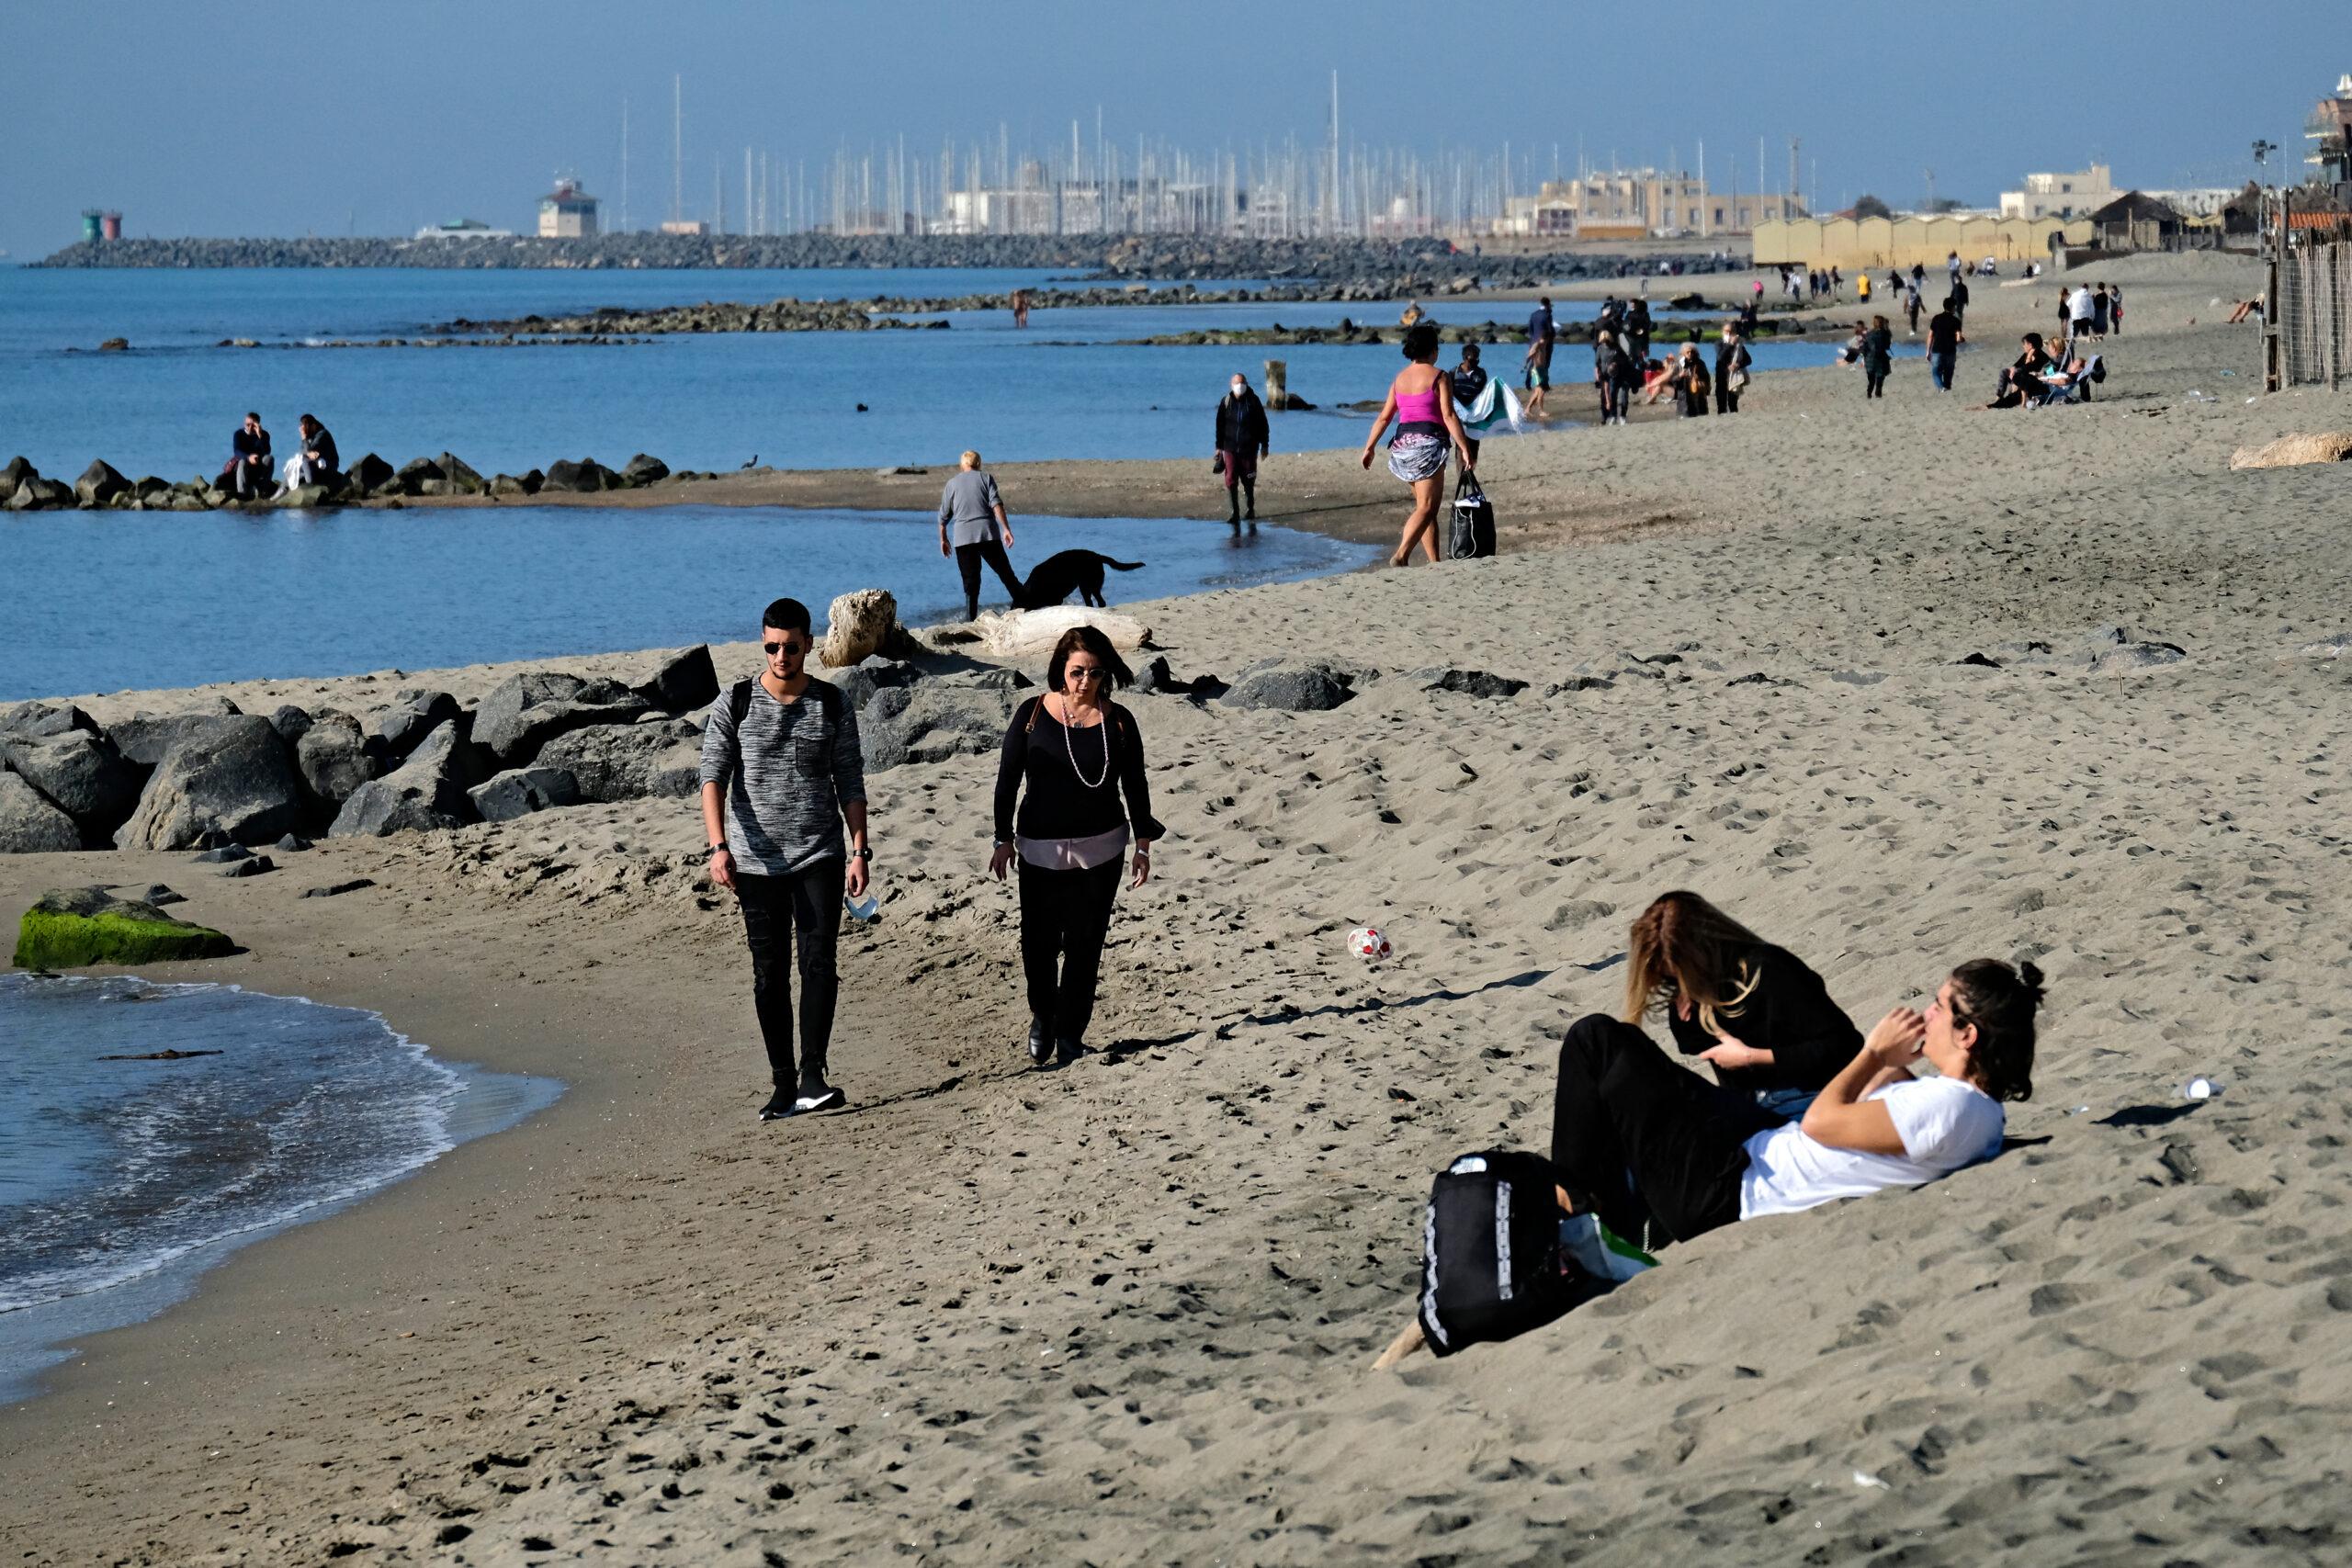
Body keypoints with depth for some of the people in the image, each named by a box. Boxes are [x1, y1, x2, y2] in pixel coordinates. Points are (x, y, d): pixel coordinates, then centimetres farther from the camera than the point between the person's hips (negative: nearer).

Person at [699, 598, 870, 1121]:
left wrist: (860, 851, -1)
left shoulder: (834, 705, 4)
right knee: (769, 975, 3)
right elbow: (713, 777, -5)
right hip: (757, 862, 0)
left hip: (820, 857, 0)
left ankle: (813, 1076, -16)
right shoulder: (734, 704, 1)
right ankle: (783, 1084, 9)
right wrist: (718, 846, -18)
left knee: (818, 961, -14)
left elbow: (851, 784, 7)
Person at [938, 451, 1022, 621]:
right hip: (988, 534, -1)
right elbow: (996, 504, -5)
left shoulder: (952, 483, 13)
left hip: (963, 537, 1)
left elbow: (944, 515, 15)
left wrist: (943, 539, 26)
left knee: (971, 581, 1)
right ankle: (1022, 602, 1)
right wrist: (1006, 529, -9)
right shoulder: (986, 478, 9)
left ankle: (970, 619, -5)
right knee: (1006, 574, 5)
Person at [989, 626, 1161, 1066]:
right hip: (1041, 849, -1)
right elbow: (1007, 780, 2)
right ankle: (1042, 1016, 25)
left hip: (1100, 848, 1)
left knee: (1085, 946, 3)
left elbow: (1135, 787, 7)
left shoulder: (1118, 722, -1)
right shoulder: (1032, 715, -4)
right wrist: (1004, 839, 1)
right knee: (1039, 944, -2)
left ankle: (1069, 1033, 16)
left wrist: (1143, 846, 5)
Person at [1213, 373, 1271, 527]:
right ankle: (1235, 513, -6)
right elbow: (1220, 426, 9)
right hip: (1230, 449, 1)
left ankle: (1251, 510, 24)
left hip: (1249, 449, -1)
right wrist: (1219, 446, 7)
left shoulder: (1253, 401, -2)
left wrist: (1265, 444, 4)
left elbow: (1263, 424, 4)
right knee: (1231, 481, -9)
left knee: (1249, 482, 7)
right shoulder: (1225, 402, 1)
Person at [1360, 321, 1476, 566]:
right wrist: (1465, 449, -12)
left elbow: (1384, 417, 11)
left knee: (1426, 505, 15)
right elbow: (1449, 416, -12)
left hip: (1403, 444, 7)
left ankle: (1434, 561, 13)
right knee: (1426, 507, -10)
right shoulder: (1438, 377, -5)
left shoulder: (1400, 378, 13)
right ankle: (1401, 554, -28)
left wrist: (1369, 447, 16)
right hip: (1428, 443, -7)